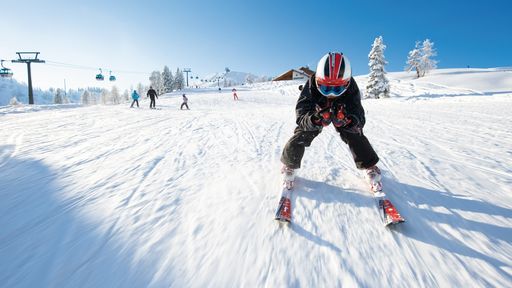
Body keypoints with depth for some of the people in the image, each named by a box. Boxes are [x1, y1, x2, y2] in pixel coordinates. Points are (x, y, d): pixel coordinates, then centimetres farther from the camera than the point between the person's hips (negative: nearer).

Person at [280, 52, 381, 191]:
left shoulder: (351, 87, -36)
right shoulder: (311, 85, -39)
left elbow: (359, 118, -38)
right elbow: (301, 115, -41)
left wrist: (348, 121, -62)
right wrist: (315, 120, -63)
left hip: (344, 112, 1)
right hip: (315, 111, -1)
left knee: (356, 136, -15)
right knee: (300, 136, -17)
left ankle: (370, 167, 11)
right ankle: (289, 165, 9)